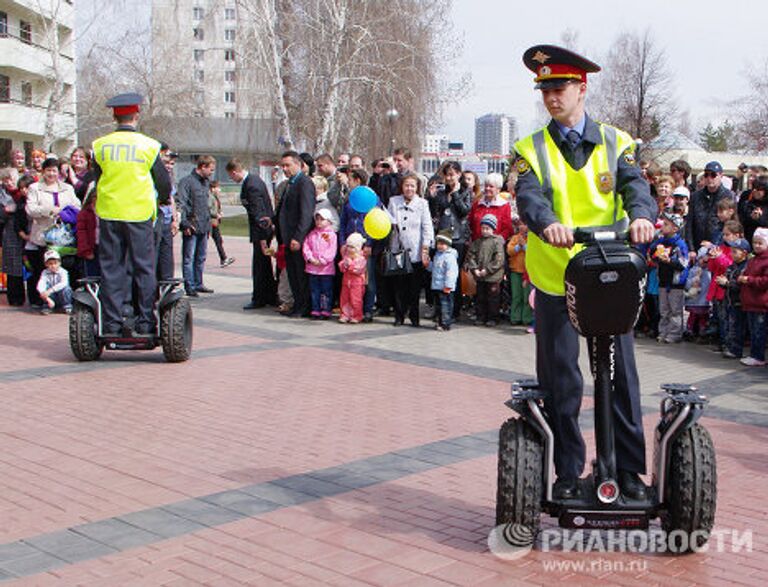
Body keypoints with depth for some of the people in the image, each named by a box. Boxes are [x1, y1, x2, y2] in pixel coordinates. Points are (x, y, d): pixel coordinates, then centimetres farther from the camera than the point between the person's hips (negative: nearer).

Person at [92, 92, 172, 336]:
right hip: (140, 214, -2)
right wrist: (163, 199, 24)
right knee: (144, 268, 4)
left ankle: (111, 323, 7)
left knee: (111, 268, 6)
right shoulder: (148, 145, -3)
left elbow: (97, 179, 13)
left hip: (109, 213, 2)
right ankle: (145, 322, 5)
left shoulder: (100, 145, 2)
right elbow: (163, 182, 3)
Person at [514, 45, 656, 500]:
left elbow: (634, 185, -9)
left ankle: (630, 469, 18)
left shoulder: (616, 142, 7)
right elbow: (529, 196, -14)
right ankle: (568, 473, 18)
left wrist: (641, 215, -32)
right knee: (560, 381, 6)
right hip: (554, 279, 0)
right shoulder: (532, 149, 4)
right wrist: (547, 223, -37)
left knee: (622, 375, 5)